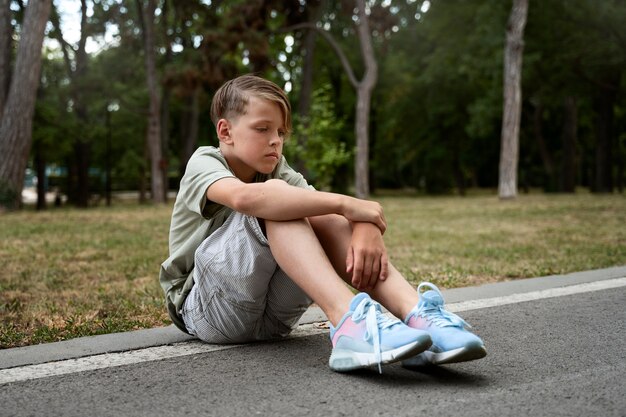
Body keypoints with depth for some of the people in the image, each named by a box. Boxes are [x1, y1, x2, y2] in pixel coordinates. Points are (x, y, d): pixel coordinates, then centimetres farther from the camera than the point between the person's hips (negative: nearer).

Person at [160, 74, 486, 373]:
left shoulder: (276, 168, 7)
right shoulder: (204, 164, -10)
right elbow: (244, 197, -36)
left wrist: (366, 228, -34)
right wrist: (344, 203, -35)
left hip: (270, 316, 5)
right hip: (206, 309, -5)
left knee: (323, 216, -18)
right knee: (274, 196, -27)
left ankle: (418, 316, -35)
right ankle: (349, 323, -46)